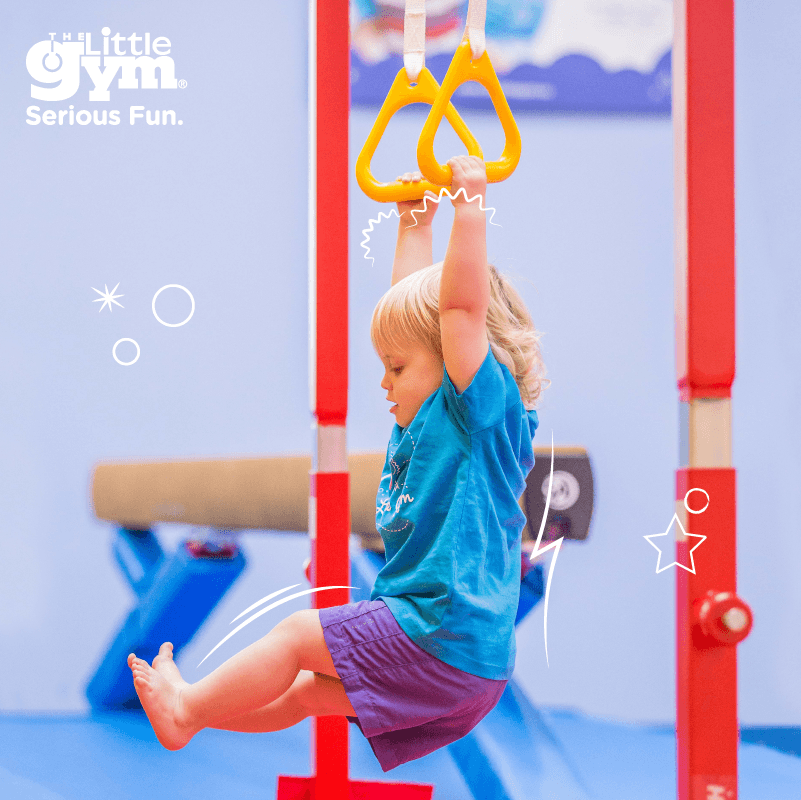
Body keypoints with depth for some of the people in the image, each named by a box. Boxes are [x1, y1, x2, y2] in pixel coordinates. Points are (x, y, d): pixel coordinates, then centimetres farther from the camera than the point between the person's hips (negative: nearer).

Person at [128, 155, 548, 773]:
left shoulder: (483, 413, -11)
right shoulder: (428, 420, 14)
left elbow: (462, 304, -23)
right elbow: (412, 302, 24)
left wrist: (471, 204, -22)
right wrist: (415, 223, 27)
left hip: (450, 644, -9)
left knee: (298, 634, -5)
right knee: (305, 692, 13)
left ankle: (187, 708, 8)